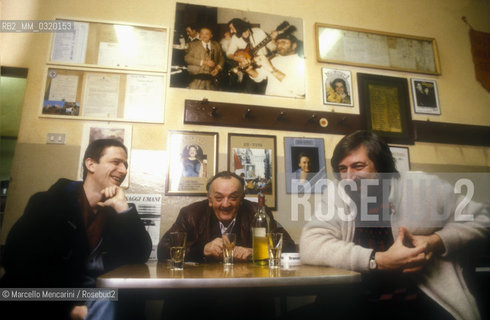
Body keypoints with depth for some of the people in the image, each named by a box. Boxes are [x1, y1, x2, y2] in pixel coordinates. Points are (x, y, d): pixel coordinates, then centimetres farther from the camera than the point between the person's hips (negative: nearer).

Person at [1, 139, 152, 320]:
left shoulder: (116, 210, 1)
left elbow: (140, 256, -9)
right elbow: (18, 261, -12)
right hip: (43, 301, -2)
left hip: (92, 297, 2)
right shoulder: (49, 203, -6)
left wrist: (123, 208, -19)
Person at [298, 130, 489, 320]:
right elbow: (309, 246, -15)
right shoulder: (336, 198, -3)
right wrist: (379, 260, -19)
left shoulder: (423, 187, -4)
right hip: (360, 304, 1)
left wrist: (437, 242, -12)